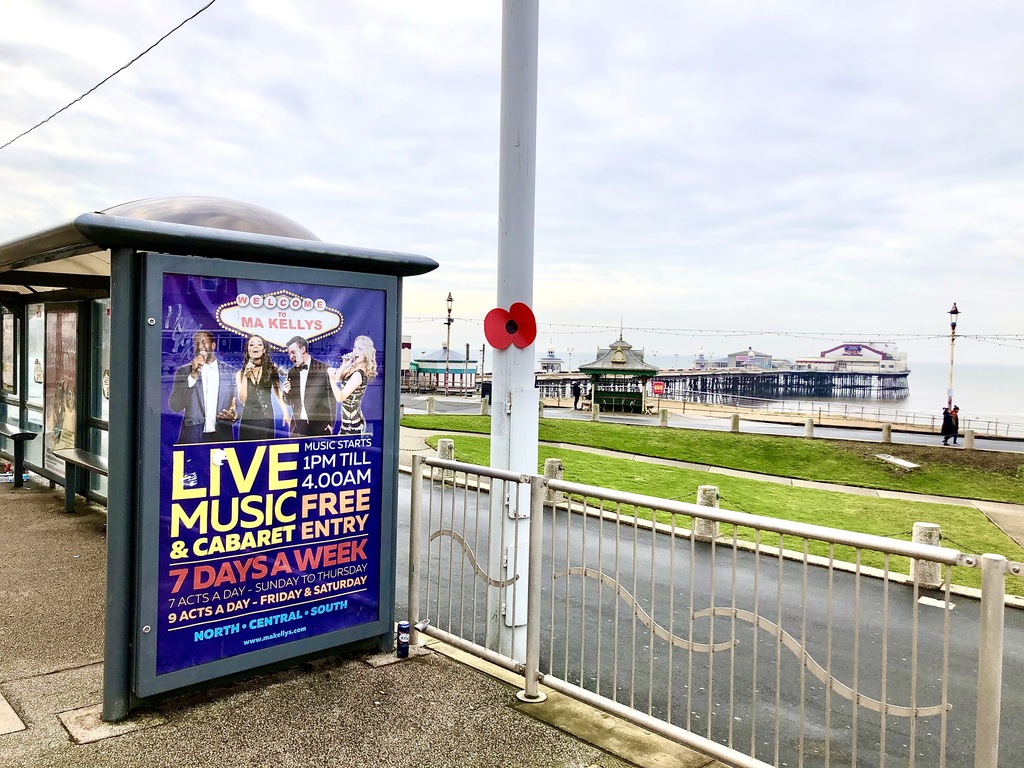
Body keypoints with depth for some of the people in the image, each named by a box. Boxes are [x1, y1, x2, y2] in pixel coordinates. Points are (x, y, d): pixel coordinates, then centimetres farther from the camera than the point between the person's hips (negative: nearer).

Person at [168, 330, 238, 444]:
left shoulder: (231, 372, 6)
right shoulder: (183, 371, 5)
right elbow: (175, 407, -5)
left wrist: (234, 414, -14)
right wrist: (193, 375, -12)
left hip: (222, 438, 1)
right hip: (191, 437, 0)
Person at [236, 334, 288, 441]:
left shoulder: (272, 369, 3)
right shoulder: (240, 373, 5)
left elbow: (278, 393, 2)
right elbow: (242, 400, -4)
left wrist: (286, 413, -10)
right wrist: (245, 376, -9)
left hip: (267, 419, -1)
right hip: (247, 419, 1)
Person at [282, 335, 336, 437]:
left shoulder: (324, 369, -3)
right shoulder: (291, 372, 11)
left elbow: (331, 398, -1)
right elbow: (290, 402, 16)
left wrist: (331, 423, -6)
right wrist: (286, 392, -5)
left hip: (320, 425, -4)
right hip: (297, 425, 4)